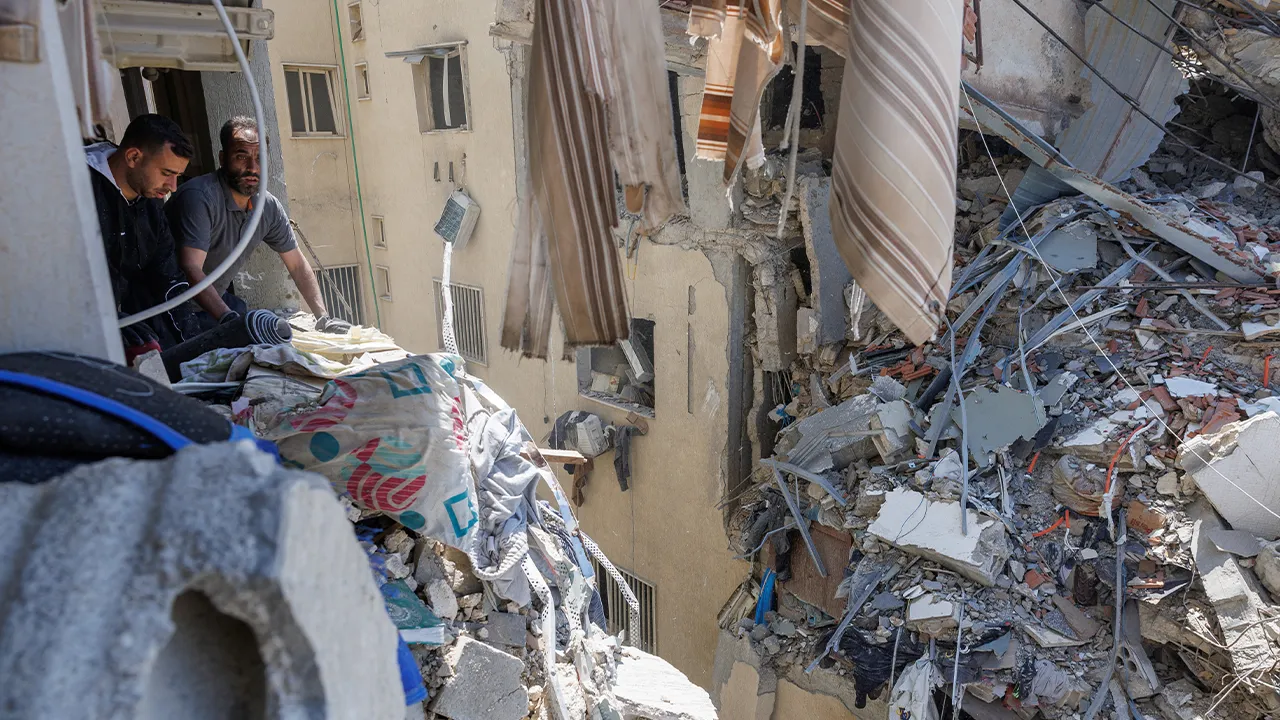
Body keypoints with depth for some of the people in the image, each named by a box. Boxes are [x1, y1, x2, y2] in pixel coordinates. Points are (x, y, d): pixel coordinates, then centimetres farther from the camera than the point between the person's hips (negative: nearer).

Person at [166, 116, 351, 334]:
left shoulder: (268, 207, -2)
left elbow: (297, 265, 6)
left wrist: (323, 318, -3)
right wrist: (229, 319, -45)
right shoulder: (200, 197, -24)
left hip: (219, 301, 7)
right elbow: (190, 269, -33)